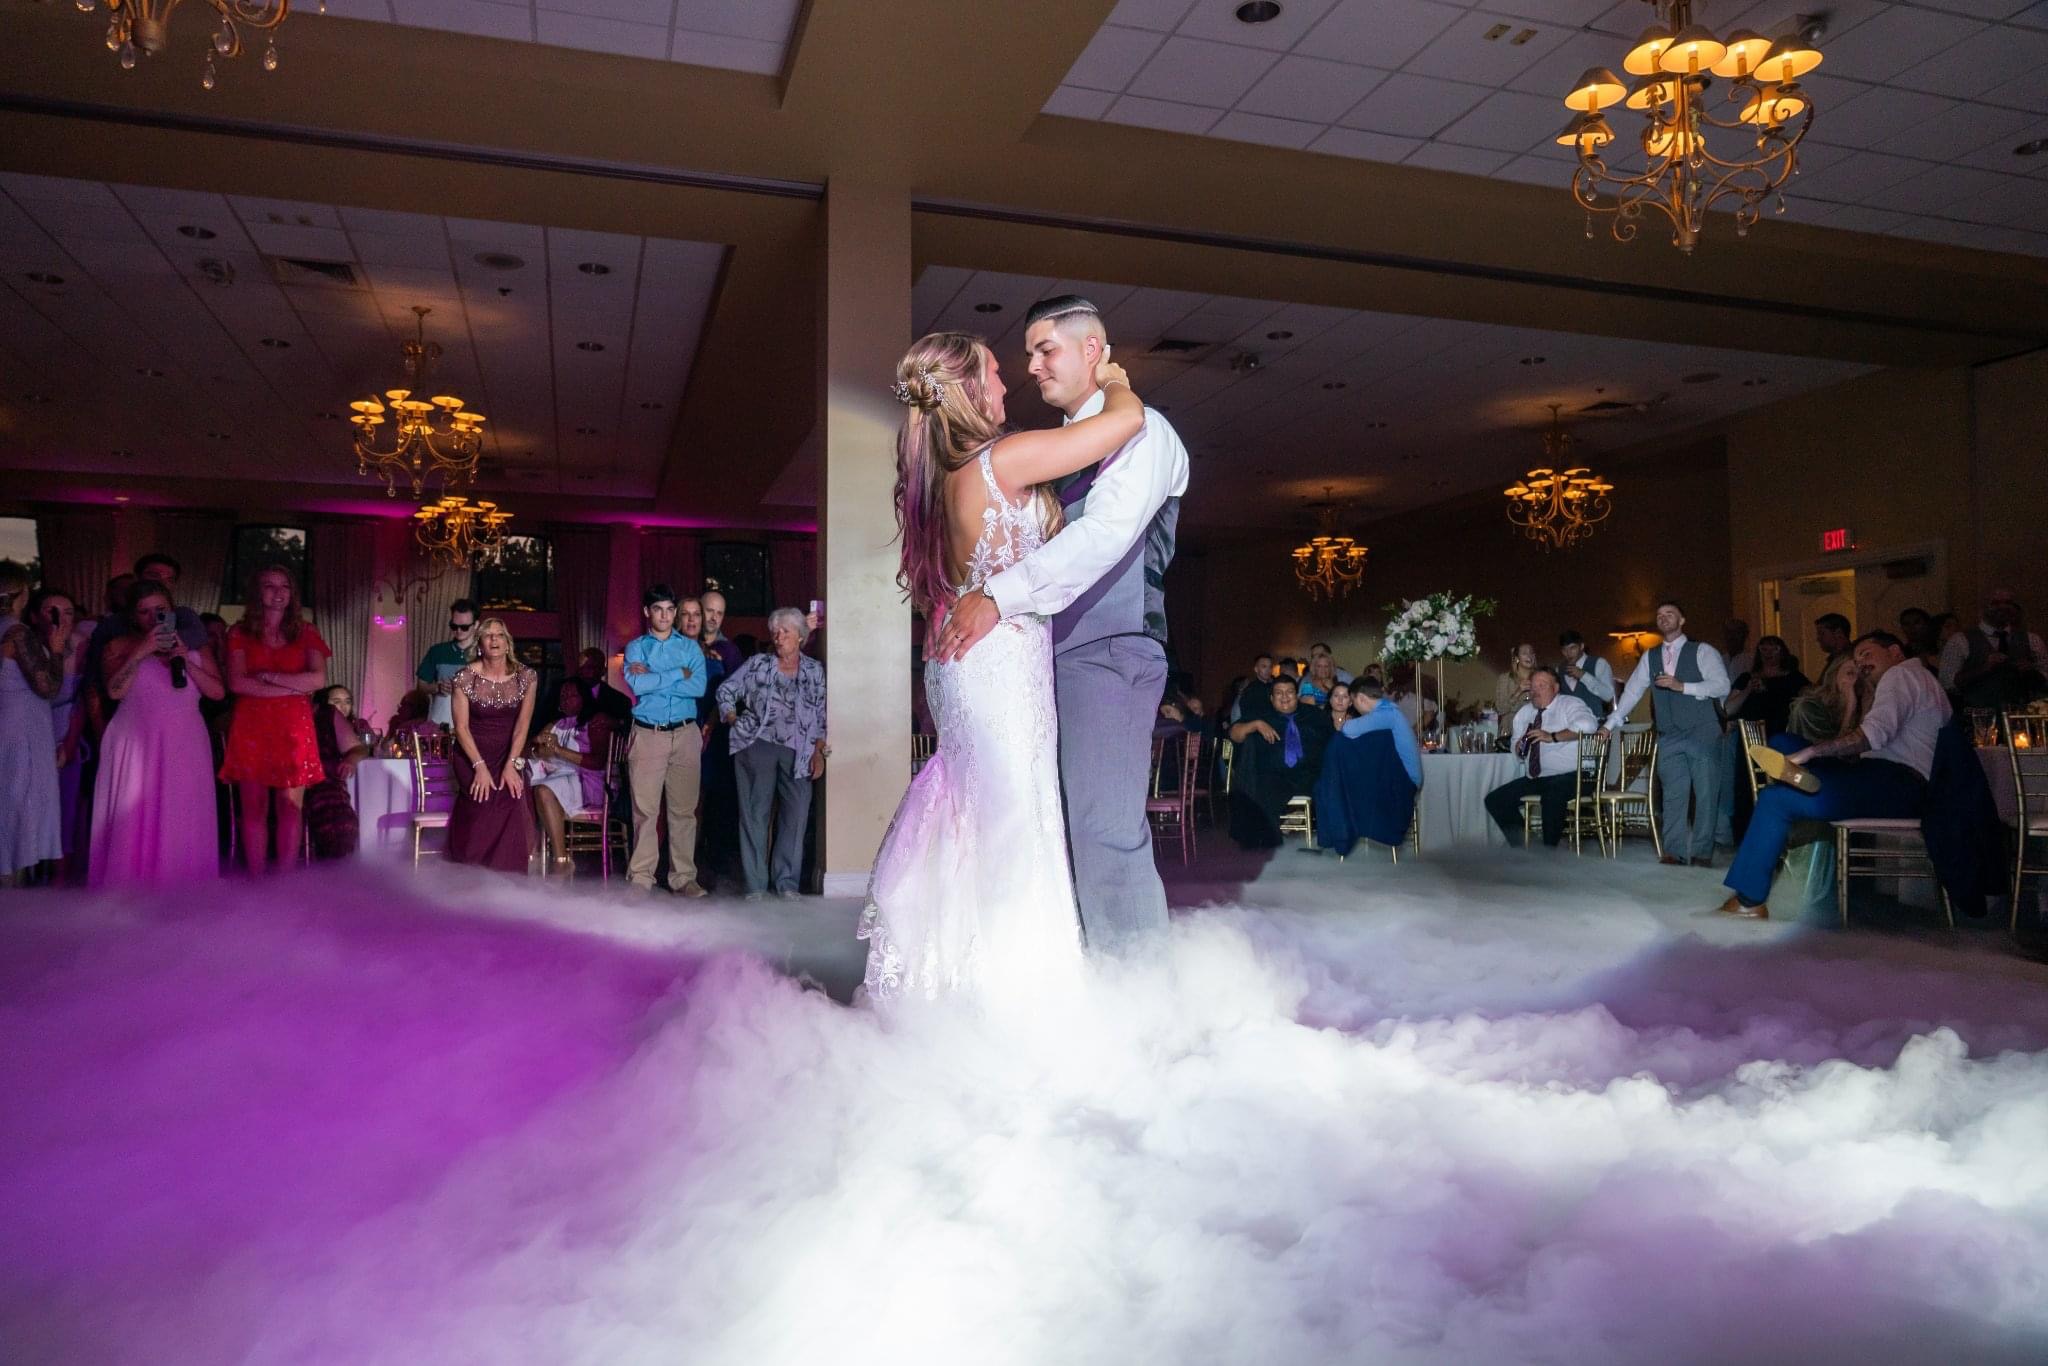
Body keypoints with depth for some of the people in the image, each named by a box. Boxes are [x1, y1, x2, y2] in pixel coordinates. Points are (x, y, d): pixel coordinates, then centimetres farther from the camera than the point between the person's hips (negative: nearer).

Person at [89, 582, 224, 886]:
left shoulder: (193, 646, 15)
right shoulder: (120, 645, 9)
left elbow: (218, 692, 5)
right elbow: (115, 690, -7)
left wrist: (186, 661, -6)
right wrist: (142, 651, -13)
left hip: (185, 748, 2)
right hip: (136, 746, -2)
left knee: (181, 824, -2)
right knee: (135, 821, -6)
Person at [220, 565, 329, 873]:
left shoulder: (305, 632, 11)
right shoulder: (241, 632, 9)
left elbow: (318, 679, -2)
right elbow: (236, 682, -5)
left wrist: (269, 676, -6)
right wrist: (293, 687, -8)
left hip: (293, 729, 1)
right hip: (251, 728, 0)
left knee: (291, 807, -2)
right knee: (254, 808, -1)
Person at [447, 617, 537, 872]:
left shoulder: (526, 676, -3)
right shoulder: (465, 678, -8)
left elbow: (522, 724, -4)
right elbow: (461, 727, -6)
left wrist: (511, 764, -14)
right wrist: (480, 767, -15)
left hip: (510, 752, 2)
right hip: (472, 753, -1)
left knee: (512, 808, -18)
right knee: (484, 808, -20)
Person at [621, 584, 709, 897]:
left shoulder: (691, 647, 10)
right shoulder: (635, 647, 7)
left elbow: (699, 687, -7)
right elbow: (636, 685, -12)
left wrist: (654, 678, -8)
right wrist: (679, 674, -8)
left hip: (686, 734, 1)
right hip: (648, 735, -1)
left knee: (684, 809, 3)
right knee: (645, 809, -2)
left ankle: (684, 878, 10)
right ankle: (641, 878, 5)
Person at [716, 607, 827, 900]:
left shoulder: (815, 670, 12)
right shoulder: (758, 664, 10)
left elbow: (822, 715, 11)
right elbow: (725, 690, 15)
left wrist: (819, 751, 3)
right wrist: (733, 720, 2)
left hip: (798, 752, 1)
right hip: (757, 745, -1)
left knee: (796, 814, -2)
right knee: (755, 812, -1)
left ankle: (786, 881, 8)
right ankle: (755, 884, 4)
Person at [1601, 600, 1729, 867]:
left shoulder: (1702, 651, 0)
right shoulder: (1649, 657, 13)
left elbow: (1722, 685, -10)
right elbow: (1632, 691, 12)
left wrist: (1682, 686, -19)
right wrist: (1610, 723, 6)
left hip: (1702, 734, -3)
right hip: (1669, 737, 4)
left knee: (1705, 794, 0)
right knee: (1673, 795, 3)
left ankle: (1702, 853, 6)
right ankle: (1675, 852, 7)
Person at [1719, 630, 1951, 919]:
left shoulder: (1901, 674, 0)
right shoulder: (1914, 679, 32)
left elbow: (1876, 732, -22)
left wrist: (1809, 752, -21)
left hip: (1896, 781, -11)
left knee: (1775, 798, -21)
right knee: (1782, 745, 11)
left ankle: (1750, 901, -19)